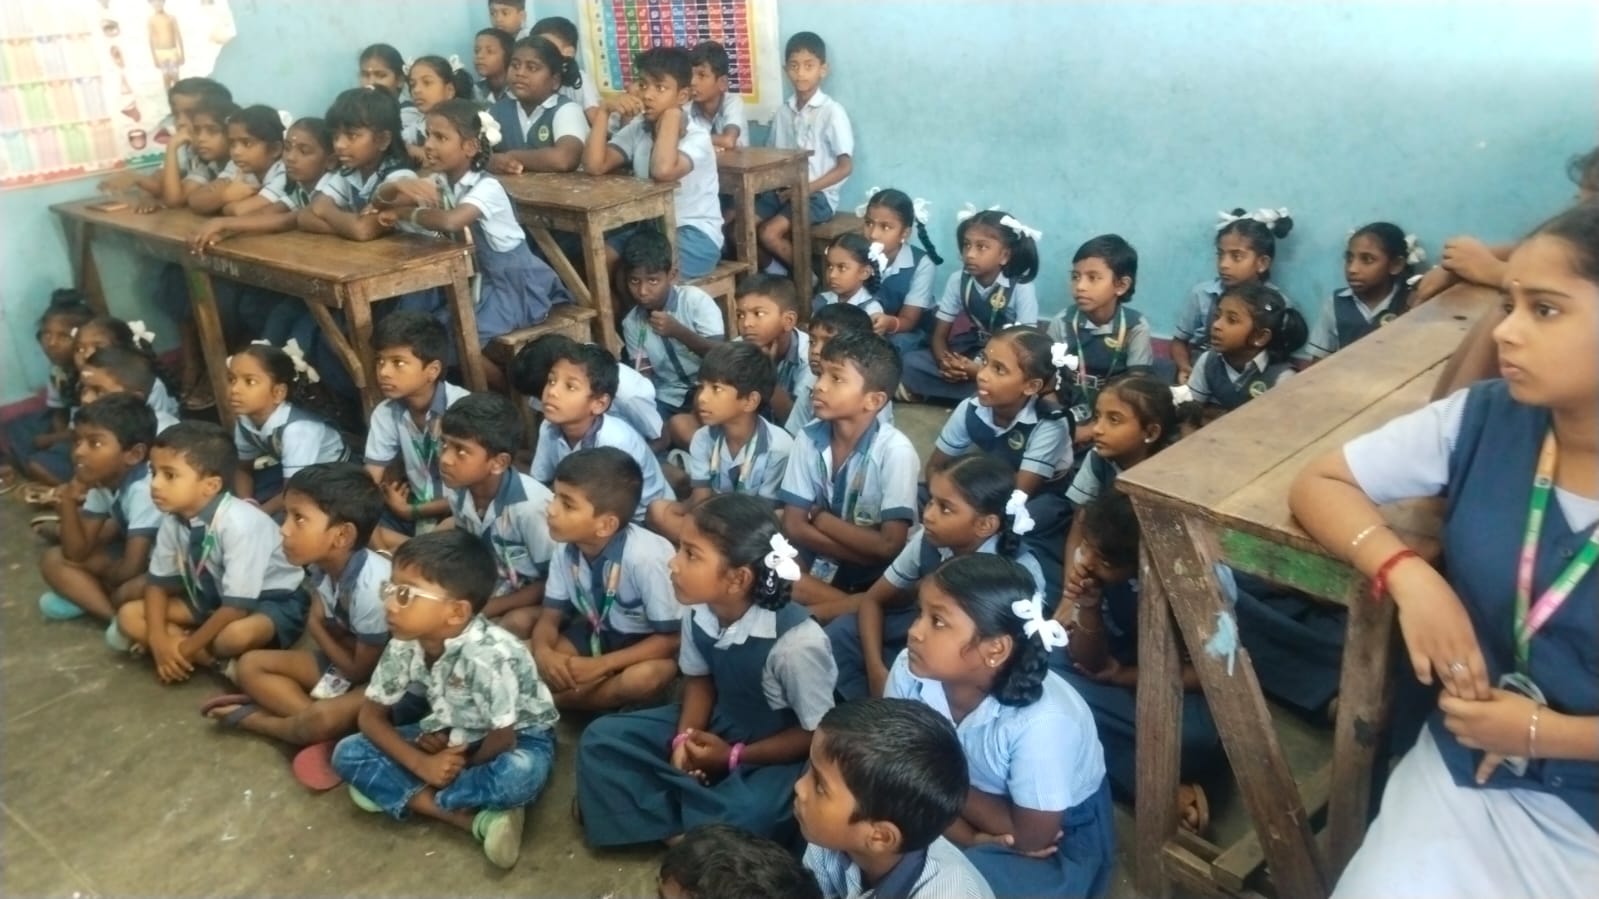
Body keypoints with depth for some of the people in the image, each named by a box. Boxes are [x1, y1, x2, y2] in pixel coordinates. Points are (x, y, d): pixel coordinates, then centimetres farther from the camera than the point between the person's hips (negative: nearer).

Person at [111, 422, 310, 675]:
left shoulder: (239, 523, -31)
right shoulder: (172, 520, -10)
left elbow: (237, 606, -28)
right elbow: (158, 581, 3)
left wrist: (186, 649, -21)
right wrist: (158, 638, -13)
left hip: (272, 602, -7)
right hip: (214, 598, 7)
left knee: (236, 635, -38)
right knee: (129, 616, -5)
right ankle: (217, 659, -10)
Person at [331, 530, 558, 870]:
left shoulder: (490, 655, -33)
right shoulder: (403, 645, -16)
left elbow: (502, 739, -25)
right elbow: (371, 716, -5)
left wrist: (454, 768, -12)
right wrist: (422, 765, -19)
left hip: (520, 737, -6)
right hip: (451, 735, 7)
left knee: (519, 775, -40)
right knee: (348, 753, -12)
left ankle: (400, 795, -17)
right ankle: (479, 818, -20)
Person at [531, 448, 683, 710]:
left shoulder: (645, 556, -31)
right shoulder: (566, 548, -14)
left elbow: (671, 637, -22)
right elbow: (550, 616, -3)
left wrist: (601, 665, -28)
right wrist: (543, 651, -27)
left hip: (646, 644, -5)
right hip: (596, 634, 5)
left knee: (643, 678, -38)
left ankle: (559, 700, -13)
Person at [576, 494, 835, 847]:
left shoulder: (796, 641, -31)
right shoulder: (698, 614, -15)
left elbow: (819, 735, -19)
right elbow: (700, 681, 5)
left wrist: (734, 757, -18)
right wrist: (683, 739, -13)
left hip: (778, 753, -6)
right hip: (718, 725, 6)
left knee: (749, 815, -36)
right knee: (602, 739, -5)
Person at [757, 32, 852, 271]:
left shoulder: (832, 111, -9)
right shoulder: (784, 110, 8)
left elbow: (845, 166, -12)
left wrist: (807, 189, -18)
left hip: (818, 195, -6)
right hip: (784, 190, 6)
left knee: (769, 233, -25)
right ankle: (775, 273, 2)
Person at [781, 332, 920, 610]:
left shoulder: (895, 451, -19)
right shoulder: (808, 438, -8)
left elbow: (889, 546, -21)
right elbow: (794, 527, -9)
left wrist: (819, 517, -11)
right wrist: (864, 546, -18)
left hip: (875, 579, -4)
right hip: (819, 565, 4)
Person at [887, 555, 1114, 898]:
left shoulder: (1042, 721, -35)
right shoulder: (910, 670, -21)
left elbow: (1030, 838, -23)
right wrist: (971, 838, -21)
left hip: (1061, 844, -5)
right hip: (969, 815, 5)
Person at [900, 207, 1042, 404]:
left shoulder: (1021, 289, -16)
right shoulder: (957, 281, -6)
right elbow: (939, 335, -3)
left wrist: (983, 371, -31)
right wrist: (945, 361, -28)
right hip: (967, 354, 3)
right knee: (910, 362, -19)